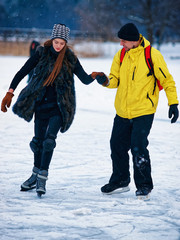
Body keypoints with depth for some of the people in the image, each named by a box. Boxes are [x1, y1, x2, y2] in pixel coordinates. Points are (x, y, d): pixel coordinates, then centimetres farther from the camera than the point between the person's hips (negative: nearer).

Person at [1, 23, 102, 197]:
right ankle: (36, 174, 30)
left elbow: (85, 80, -7)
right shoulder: (42, 54, -3)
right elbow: (22, 73, -1)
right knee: (38, 140, 9)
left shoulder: (70, 59, -4)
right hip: (41, 103, 2)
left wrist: (93, 76, -29)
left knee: (49, 140, -17)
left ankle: (42, 178, -12)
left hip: (60, 106, -2)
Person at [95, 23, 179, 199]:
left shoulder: (152, 55, -11)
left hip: (143, 112, -6)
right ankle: (120, 181, 30)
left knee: (138, 148, -13)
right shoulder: (120, 56, 4)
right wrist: (106, 81, -16)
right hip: (122, 112, 6)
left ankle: (144, 185, 5)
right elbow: (116, 79, 7)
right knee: (117, 146, 10)